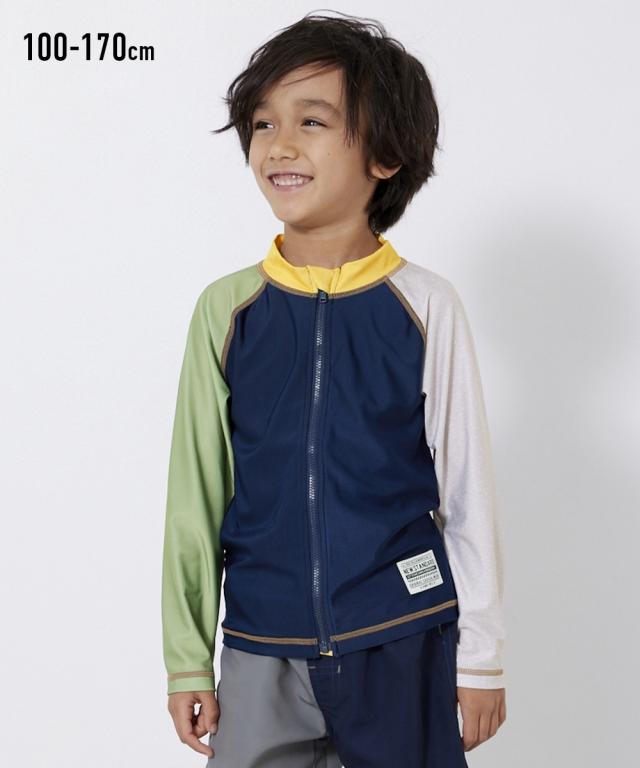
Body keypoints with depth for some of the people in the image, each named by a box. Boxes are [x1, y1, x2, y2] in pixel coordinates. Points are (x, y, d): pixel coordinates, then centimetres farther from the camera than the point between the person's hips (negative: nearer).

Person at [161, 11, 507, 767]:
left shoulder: (423, 305, -6)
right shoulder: (227, 309, -2)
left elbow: (467, 490, -1)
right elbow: (195, 492, 3)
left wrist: (481, 655, 2)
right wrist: (187, 658, 5)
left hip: (405, 645, -1)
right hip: (262, 650, 1)